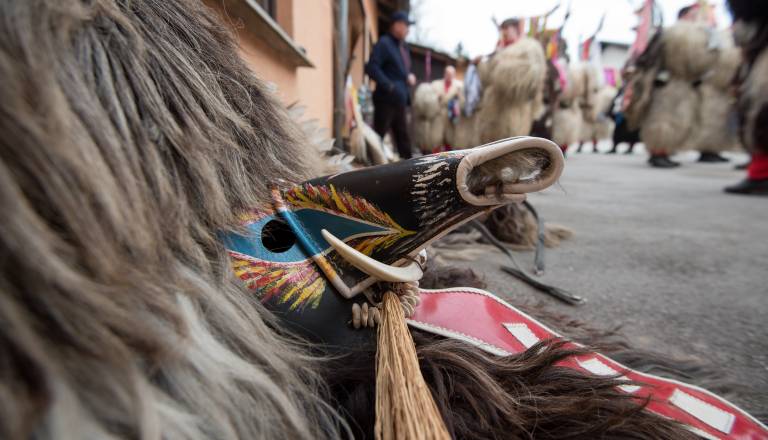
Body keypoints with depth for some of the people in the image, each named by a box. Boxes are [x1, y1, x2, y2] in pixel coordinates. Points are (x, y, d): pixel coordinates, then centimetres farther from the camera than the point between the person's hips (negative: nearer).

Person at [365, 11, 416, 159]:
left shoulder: (403, 46, 19)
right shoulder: (384, 43, -8)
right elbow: (371, 68, -19)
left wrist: (409, 77, 7)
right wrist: (388, 86, -25)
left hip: (400, 101, 9)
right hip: (386, 100, -8)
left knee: (403, 138, 11)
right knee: (378, 136, -5)